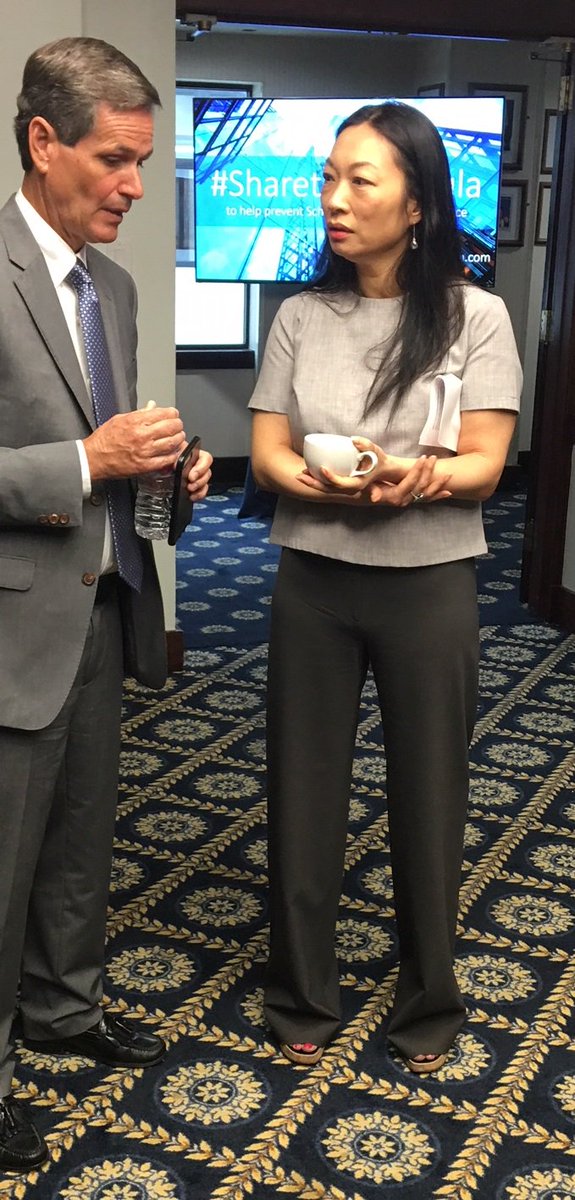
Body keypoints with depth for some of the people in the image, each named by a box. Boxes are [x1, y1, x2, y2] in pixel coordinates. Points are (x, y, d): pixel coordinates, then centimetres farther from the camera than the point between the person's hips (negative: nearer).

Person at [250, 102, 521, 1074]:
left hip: (428, 586, -2)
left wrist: (415, 476, -31)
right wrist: (339, 485, -24)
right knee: (303, 792, 9)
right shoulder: (301, 317, 2)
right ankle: (302, 999, 29)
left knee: (427, 799, 9)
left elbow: (483, 466, -9)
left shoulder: (475, 317, -5)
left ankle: (427, 1006, 31)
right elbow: (268, 456, -2)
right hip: (313, 583, 2)